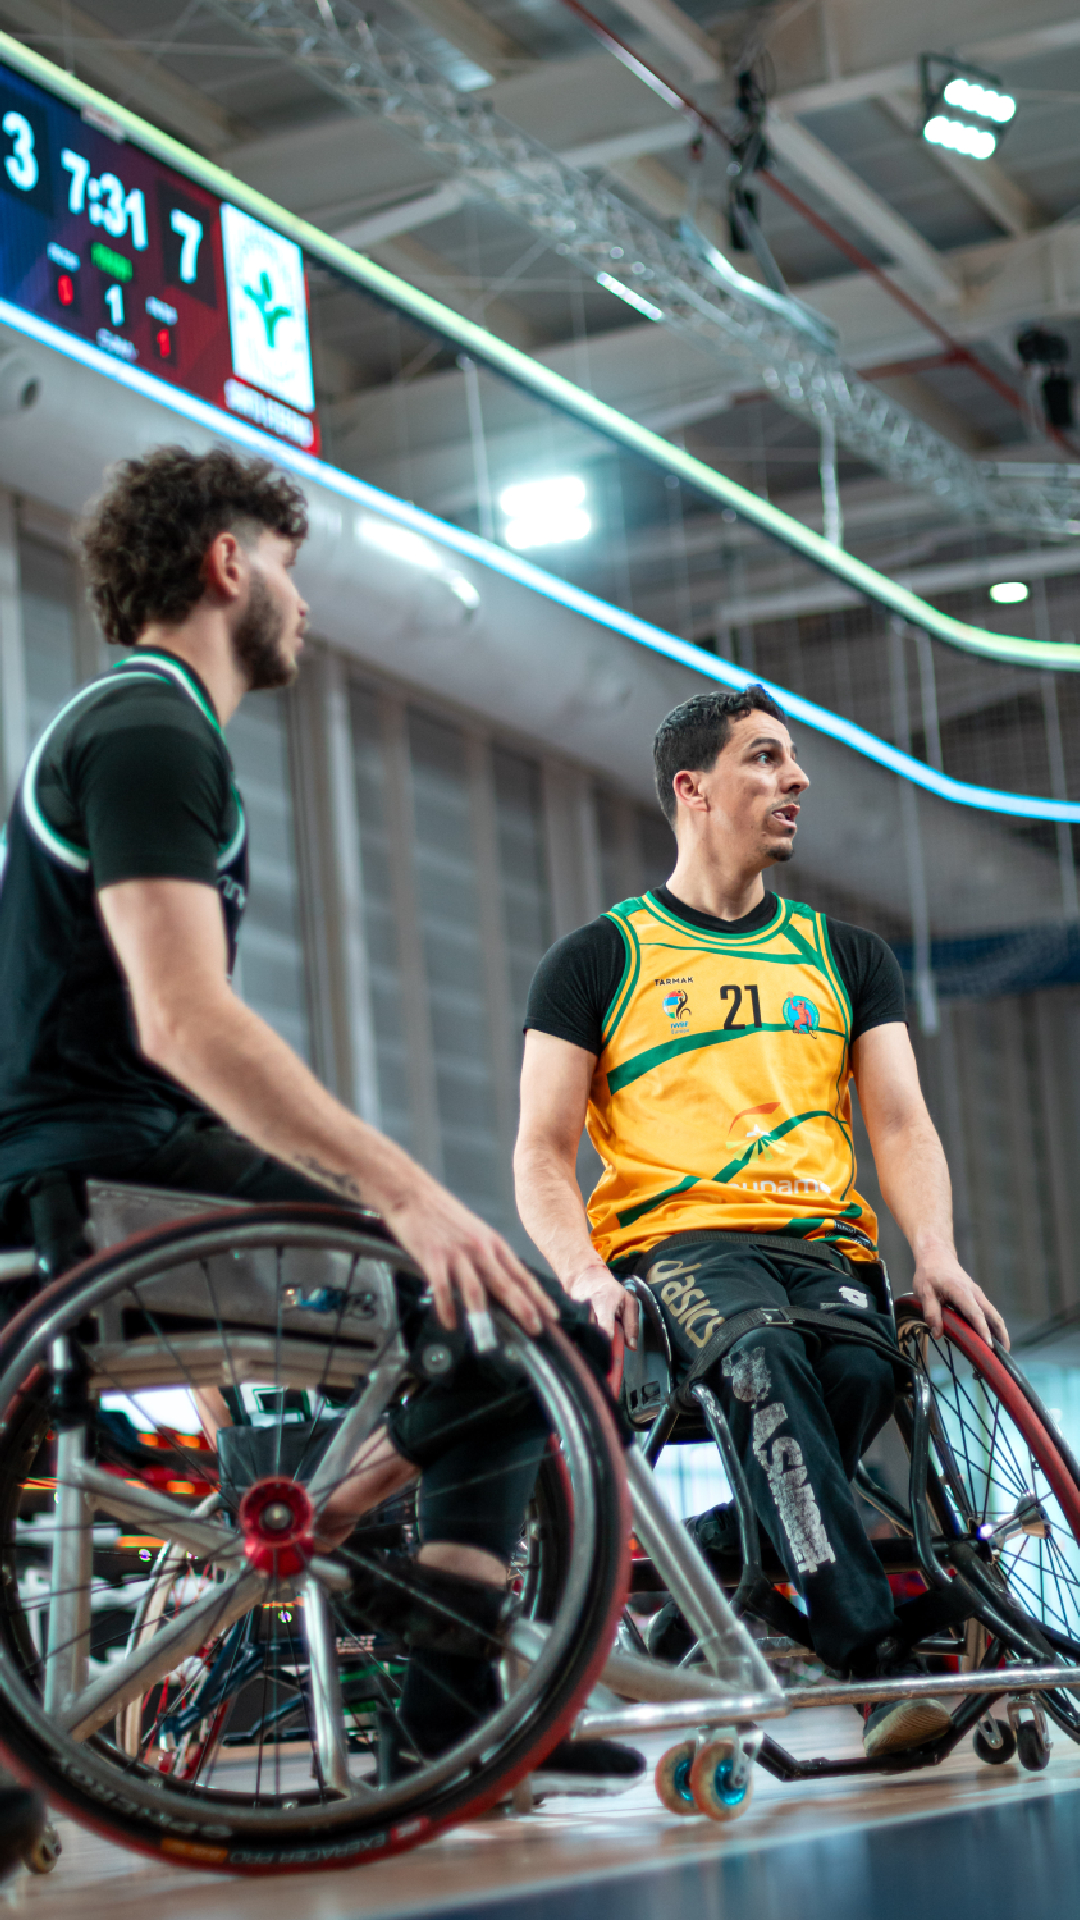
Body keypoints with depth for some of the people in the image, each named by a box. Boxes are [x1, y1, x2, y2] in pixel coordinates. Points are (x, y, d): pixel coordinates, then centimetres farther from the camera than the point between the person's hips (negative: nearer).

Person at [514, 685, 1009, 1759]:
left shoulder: (846, 958, 23)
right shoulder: (597, 963, 13)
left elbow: (901, 1124, 13)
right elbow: (542, 1155, 7)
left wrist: (937, 1255, -8)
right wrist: (587, 1275, -14)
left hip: (825, 1244, 3)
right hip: (675, 1241, -3)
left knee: (864, 1371, -34)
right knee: (766, 1363, -37)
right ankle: (875, 1665, -46)